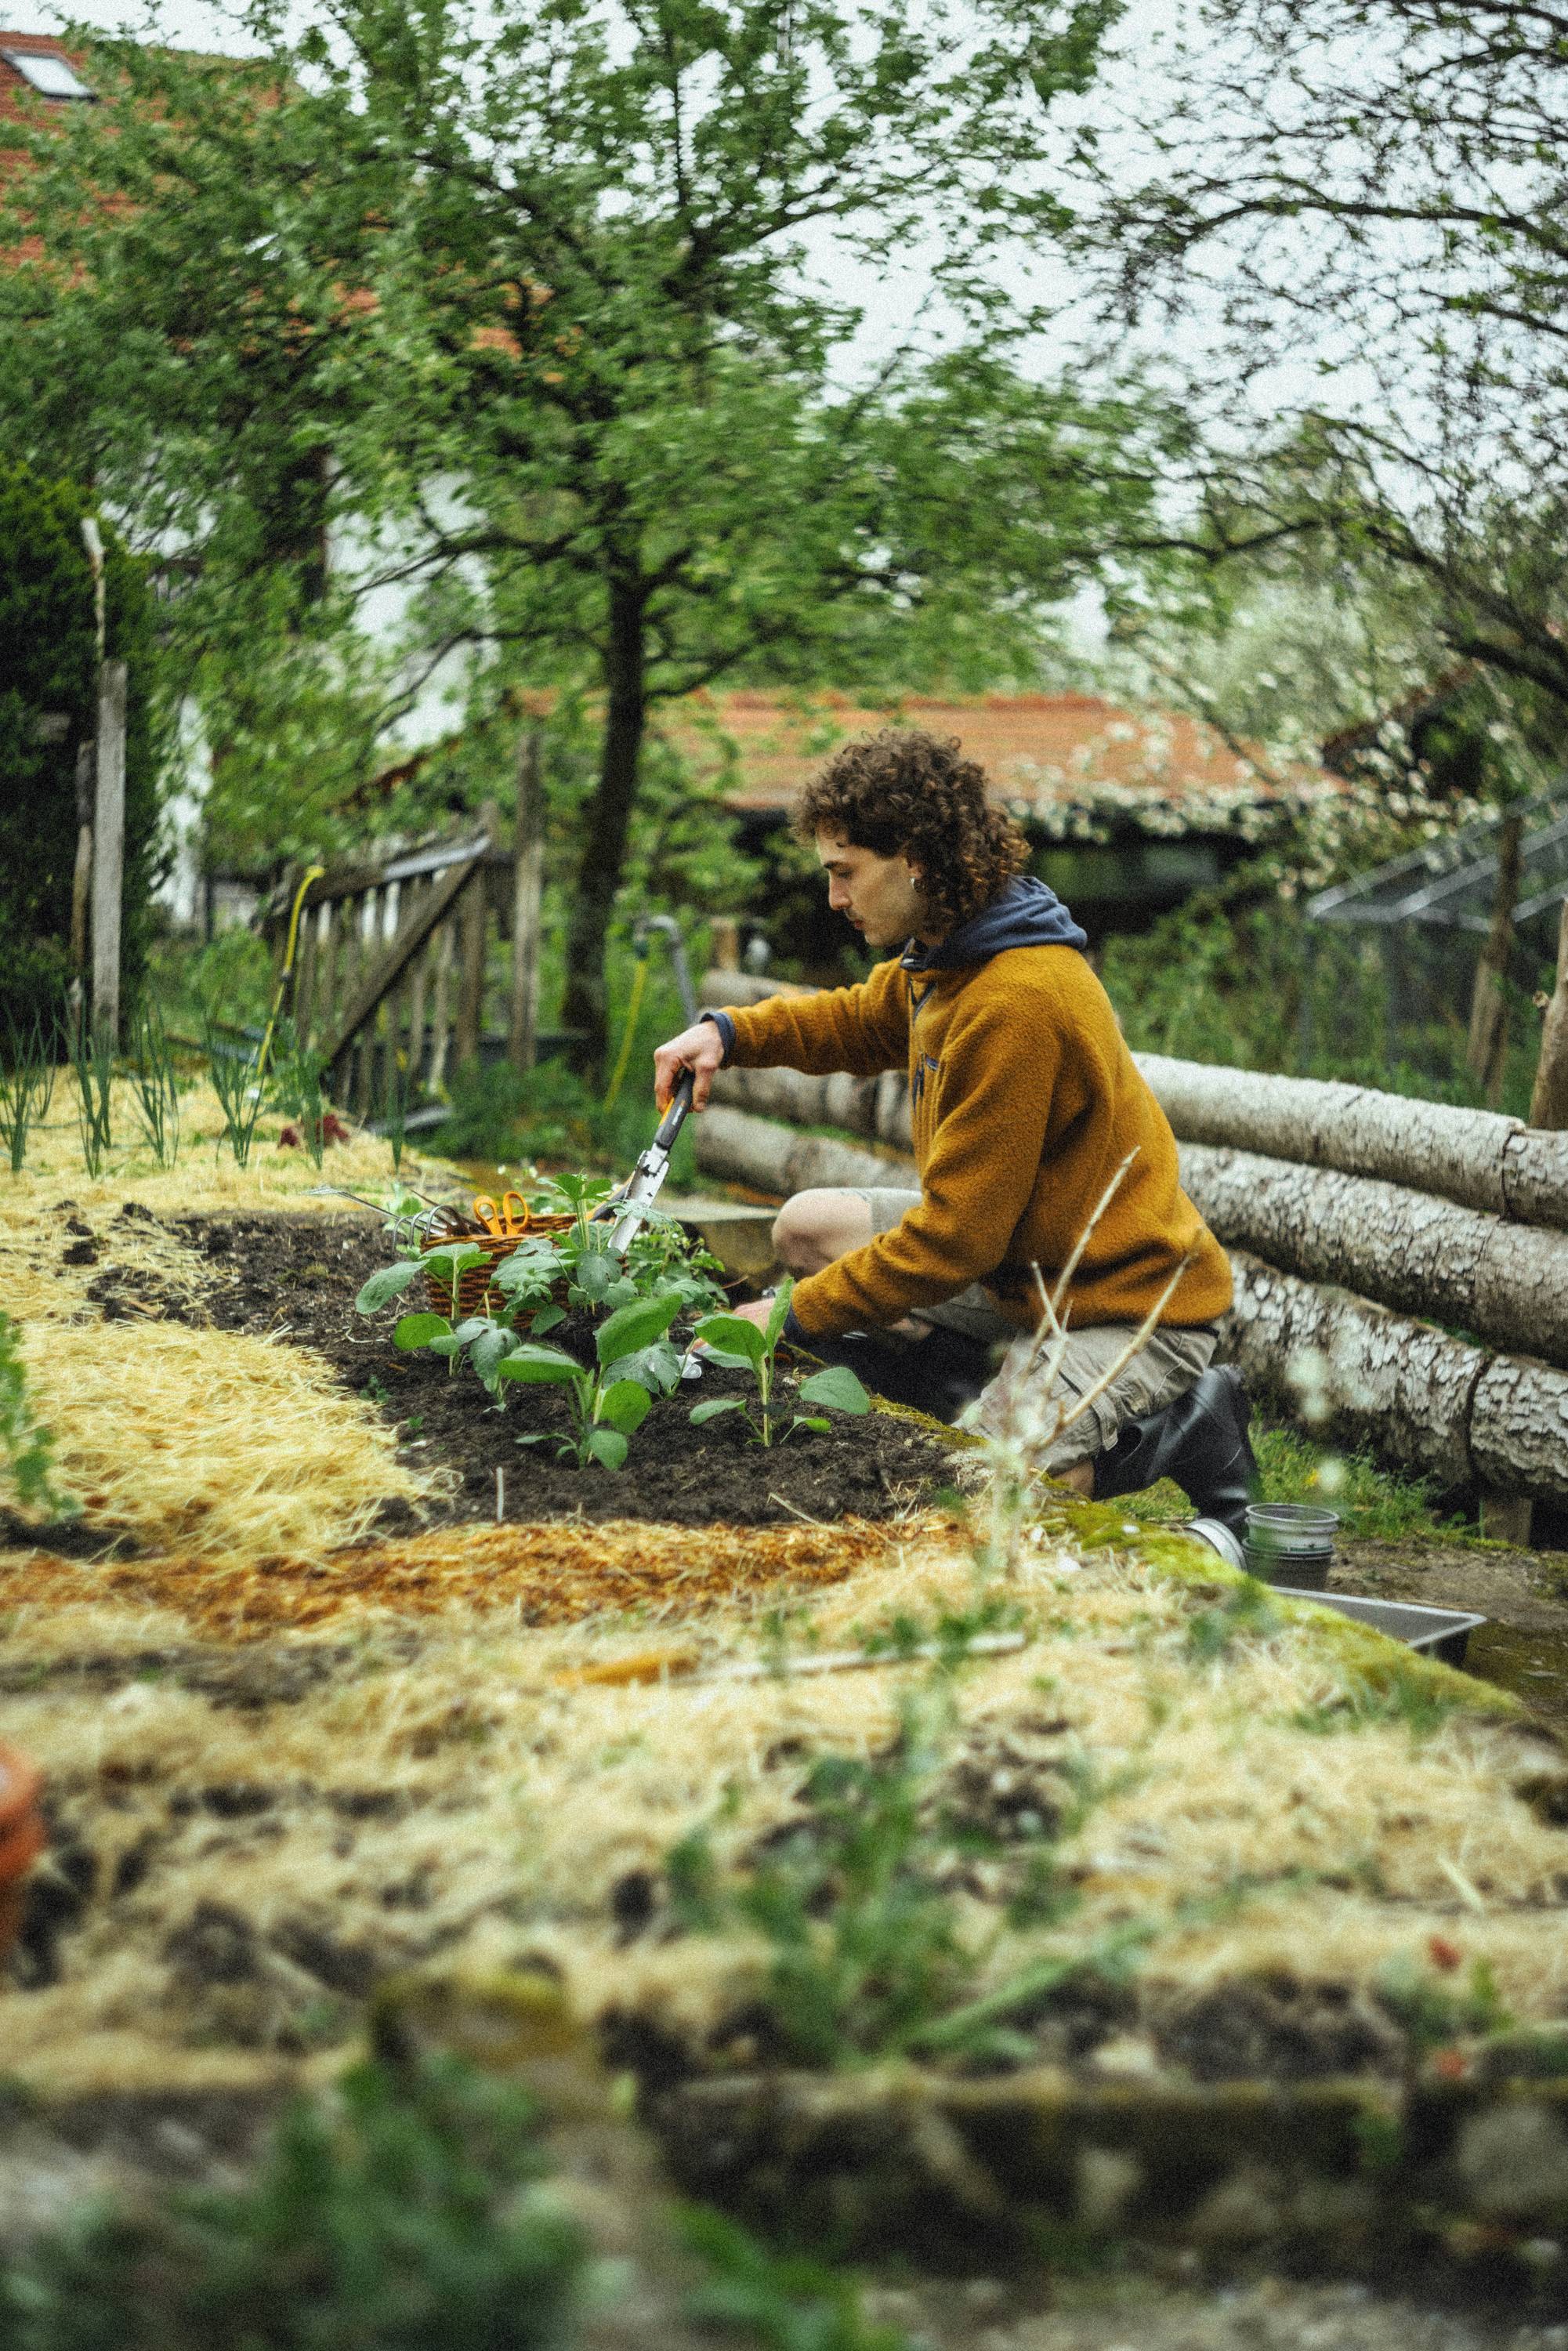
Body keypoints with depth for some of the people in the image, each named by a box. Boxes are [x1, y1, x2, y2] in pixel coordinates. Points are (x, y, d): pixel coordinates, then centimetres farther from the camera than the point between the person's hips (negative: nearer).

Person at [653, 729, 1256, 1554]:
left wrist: (795, 1317, -16)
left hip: (1129, 1307, -10)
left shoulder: (1019, 1003, -28)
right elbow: (860, 1020, 26)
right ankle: (1023, 1401, -1)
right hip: (1026, 1265, 10)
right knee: (810, 1227, 8)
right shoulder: (942, 955, 2)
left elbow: (953, 1237, -25)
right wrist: (727, 1032, 6)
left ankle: (1174, 1430, -1)